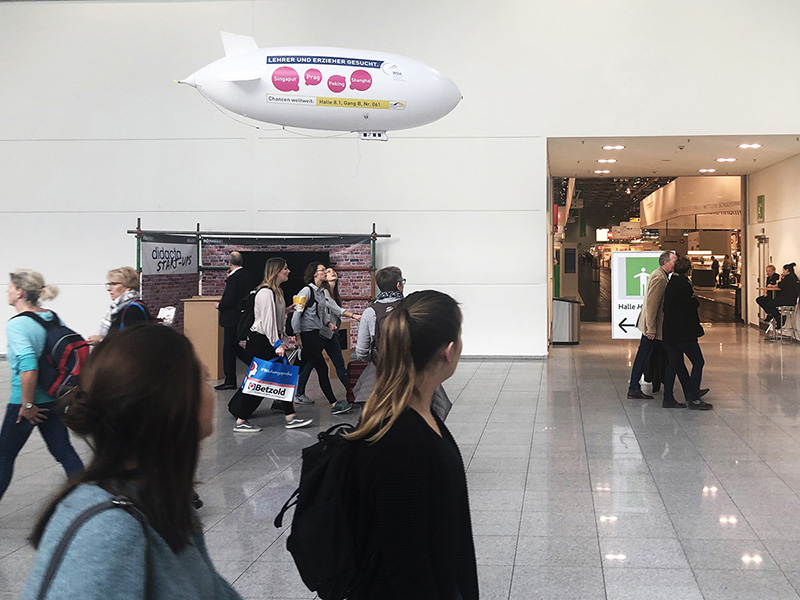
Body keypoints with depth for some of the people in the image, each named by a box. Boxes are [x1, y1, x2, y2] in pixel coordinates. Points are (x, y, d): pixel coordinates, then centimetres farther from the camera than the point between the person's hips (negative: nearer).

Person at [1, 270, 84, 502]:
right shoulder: (53, 318, 4)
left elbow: (28, 366, -29)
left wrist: (27, 405, -20)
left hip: (23, 403, -7)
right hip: (54, 400, 7)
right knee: (63, 450, 14)